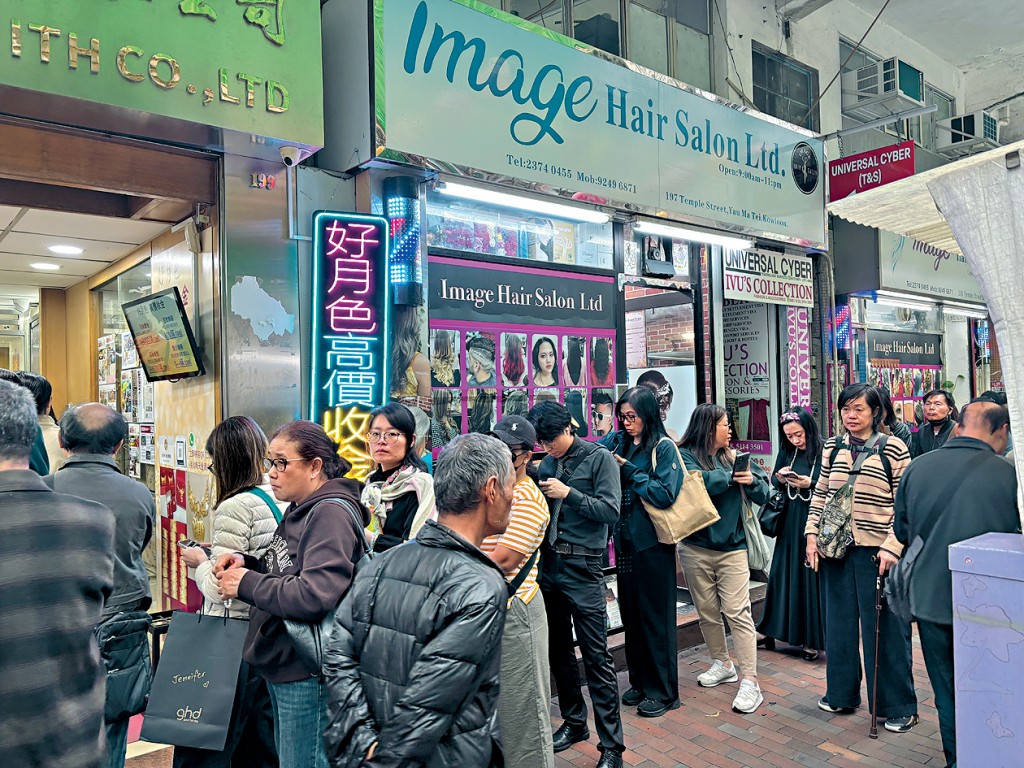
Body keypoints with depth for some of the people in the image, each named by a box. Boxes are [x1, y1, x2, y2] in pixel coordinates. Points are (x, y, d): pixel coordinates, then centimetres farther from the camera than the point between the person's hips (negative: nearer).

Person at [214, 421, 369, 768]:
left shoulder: (331, 513, -21)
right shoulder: (301, 510, 9)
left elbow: (316, 596, -31)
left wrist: (246, 584, -19)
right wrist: (246, 561, 1)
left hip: (307, 674, -10)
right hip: (282, 665, 10)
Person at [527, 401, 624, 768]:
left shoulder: (599, 458, -6)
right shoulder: (547, 463, 10)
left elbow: (610, 510, -13)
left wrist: (568, 493, -18)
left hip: (583, 567, -6)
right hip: (549, 563, 6)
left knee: (596, 655, -2)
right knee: (558, 649, 15)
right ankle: (574, 722, 33)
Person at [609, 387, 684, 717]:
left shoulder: (663, 447, -9)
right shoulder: (620, 443, 7)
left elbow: (665, 494, -17)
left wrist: (629, 471, -15)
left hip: (652, 542, -6)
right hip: (626, 541, 6)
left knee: (655, 616, 5)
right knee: (631, 613, 15)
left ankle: (663, 691, 19)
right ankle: (640, 681, 31)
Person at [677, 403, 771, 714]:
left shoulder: (733, 457, 6)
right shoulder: (685, 455, -5)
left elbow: (763, 495, 5)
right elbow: (695, 480, -25)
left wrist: (751, 480, -17)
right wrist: (730, 476, -10)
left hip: (732, 548, 1)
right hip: (696, 549, -1)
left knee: (738, 612, -6)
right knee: (707, 612, 13)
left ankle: (749, 680, 0)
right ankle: (722, 664, 33)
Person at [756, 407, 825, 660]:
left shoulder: (824, 453, -10)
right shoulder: (786, 452, 5)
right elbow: (773, 483, 11)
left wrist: (810, 484, -21)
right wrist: (781, 479, -10)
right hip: (789, 523, 5)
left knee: (811, 577, 3)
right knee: (782, 574, 11)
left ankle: (811, 639, 15)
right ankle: (773, 631, 23)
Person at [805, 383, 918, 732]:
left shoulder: (893, 448, -6)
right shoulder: (832, 447, 7)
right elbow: (820, 494, 12)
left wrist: (892, 547, -15)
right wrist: (812, 534, 4)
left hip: (877, 550, -4)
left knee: (884, 629, 4)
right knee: (839, 622, 14)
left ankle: (897, 706, 20)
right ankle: (841, 694, 30)